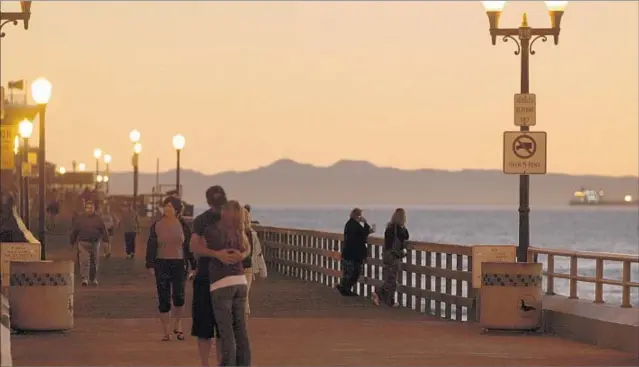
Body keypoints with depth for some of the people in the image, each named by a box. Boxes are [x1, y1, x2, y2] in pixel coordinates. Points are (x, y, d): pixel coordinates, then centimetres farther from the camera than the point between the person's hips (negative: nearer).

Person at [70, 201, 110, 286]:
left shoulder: (98, 219, 6)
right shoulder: (80, 219, 4)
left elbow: (104, 230, 4)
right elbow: (74, 231, 9)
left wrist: (106, 241, -4)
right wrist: (73, 242, 10)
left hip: (95, 243, 2)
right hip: (83, 243, -2)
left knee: (94, 262, 9)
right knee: (84, 261, -13)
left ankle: (94, 279, 23)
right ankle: (85, 279, -17)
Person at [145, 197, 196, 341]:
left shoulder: (182, 225, 3)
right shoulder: (157, 226, 3)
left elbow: (189, 246, 6)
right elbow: (151, 246, 4)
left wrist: (193, 265, 3)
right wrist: (150, 264, -5)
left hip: (179, 264, 0)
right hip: (162, 264, 1)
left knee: (179, 296, -11)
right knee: (163, 299, 0)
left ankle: (178, 326, 12)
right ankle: (166, 332, 6)